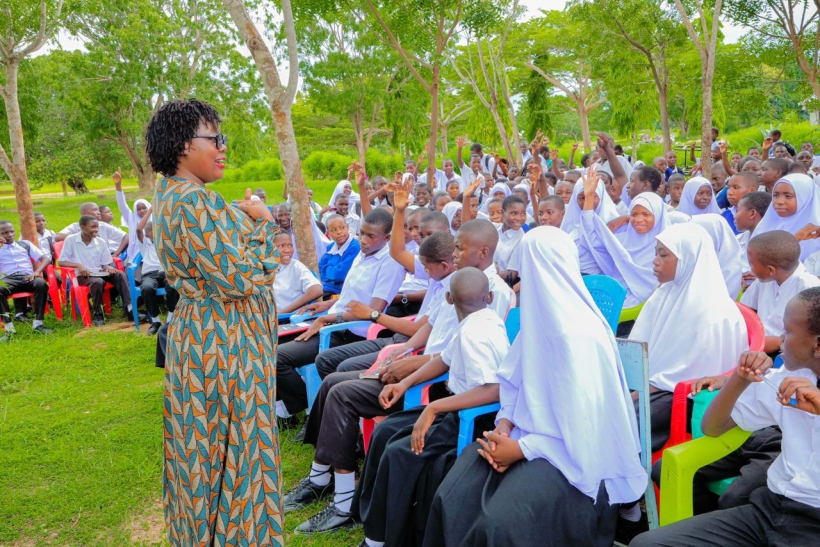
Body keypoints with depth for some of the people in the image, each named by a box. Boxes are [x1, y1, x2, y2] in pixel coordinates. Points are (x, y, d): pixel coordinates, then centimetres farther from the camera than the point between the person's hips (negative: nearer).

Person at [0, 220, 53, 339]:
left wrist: (37, 272, -7)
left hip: (27, 277, 1)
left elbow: (46, 258, 14)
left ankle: (38, 324, -34)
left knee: (42, 284, -36)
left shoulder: (25, 244, 24)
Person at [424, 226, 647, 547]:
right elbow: (514, 382, 11)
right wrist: (504, 425, -6)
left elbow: (582, 428, -20)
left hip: (574, 454, -7)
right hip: (528, 434, 7)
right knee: (452, 498, -13)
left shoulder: (580, 335, -21)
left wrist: (521, 449, -17)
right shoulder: (537, 317, 6)